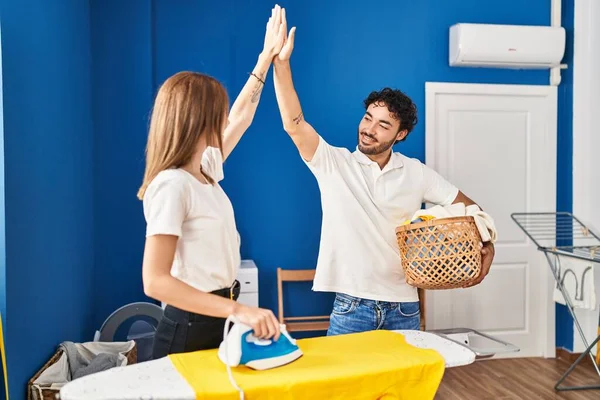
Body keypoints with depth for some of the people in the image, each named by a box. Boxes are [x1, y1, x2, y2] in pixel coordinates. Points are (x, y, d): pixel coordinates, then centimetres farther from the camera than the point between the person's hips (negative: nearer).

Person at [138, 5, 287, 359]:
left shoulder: (207, 168, 4)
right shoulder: (171, 185, -22)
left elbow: (241, 118, 21)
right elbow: (155, 282, -27)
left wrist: (267, 58, 24)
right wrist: (238, 310, -35)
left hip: (220, 320, 9)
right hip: (191, 328, -9)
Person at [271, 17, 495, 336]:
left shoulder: (416, 173, 2)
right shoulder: (333, 163, -5)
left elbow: (465, 205, 10)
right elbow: (294, 124, -18)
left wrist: (486, 244, -7)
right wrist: (281, 62, -27)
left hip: (403, 306, 3)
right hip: (351, 306, -2)